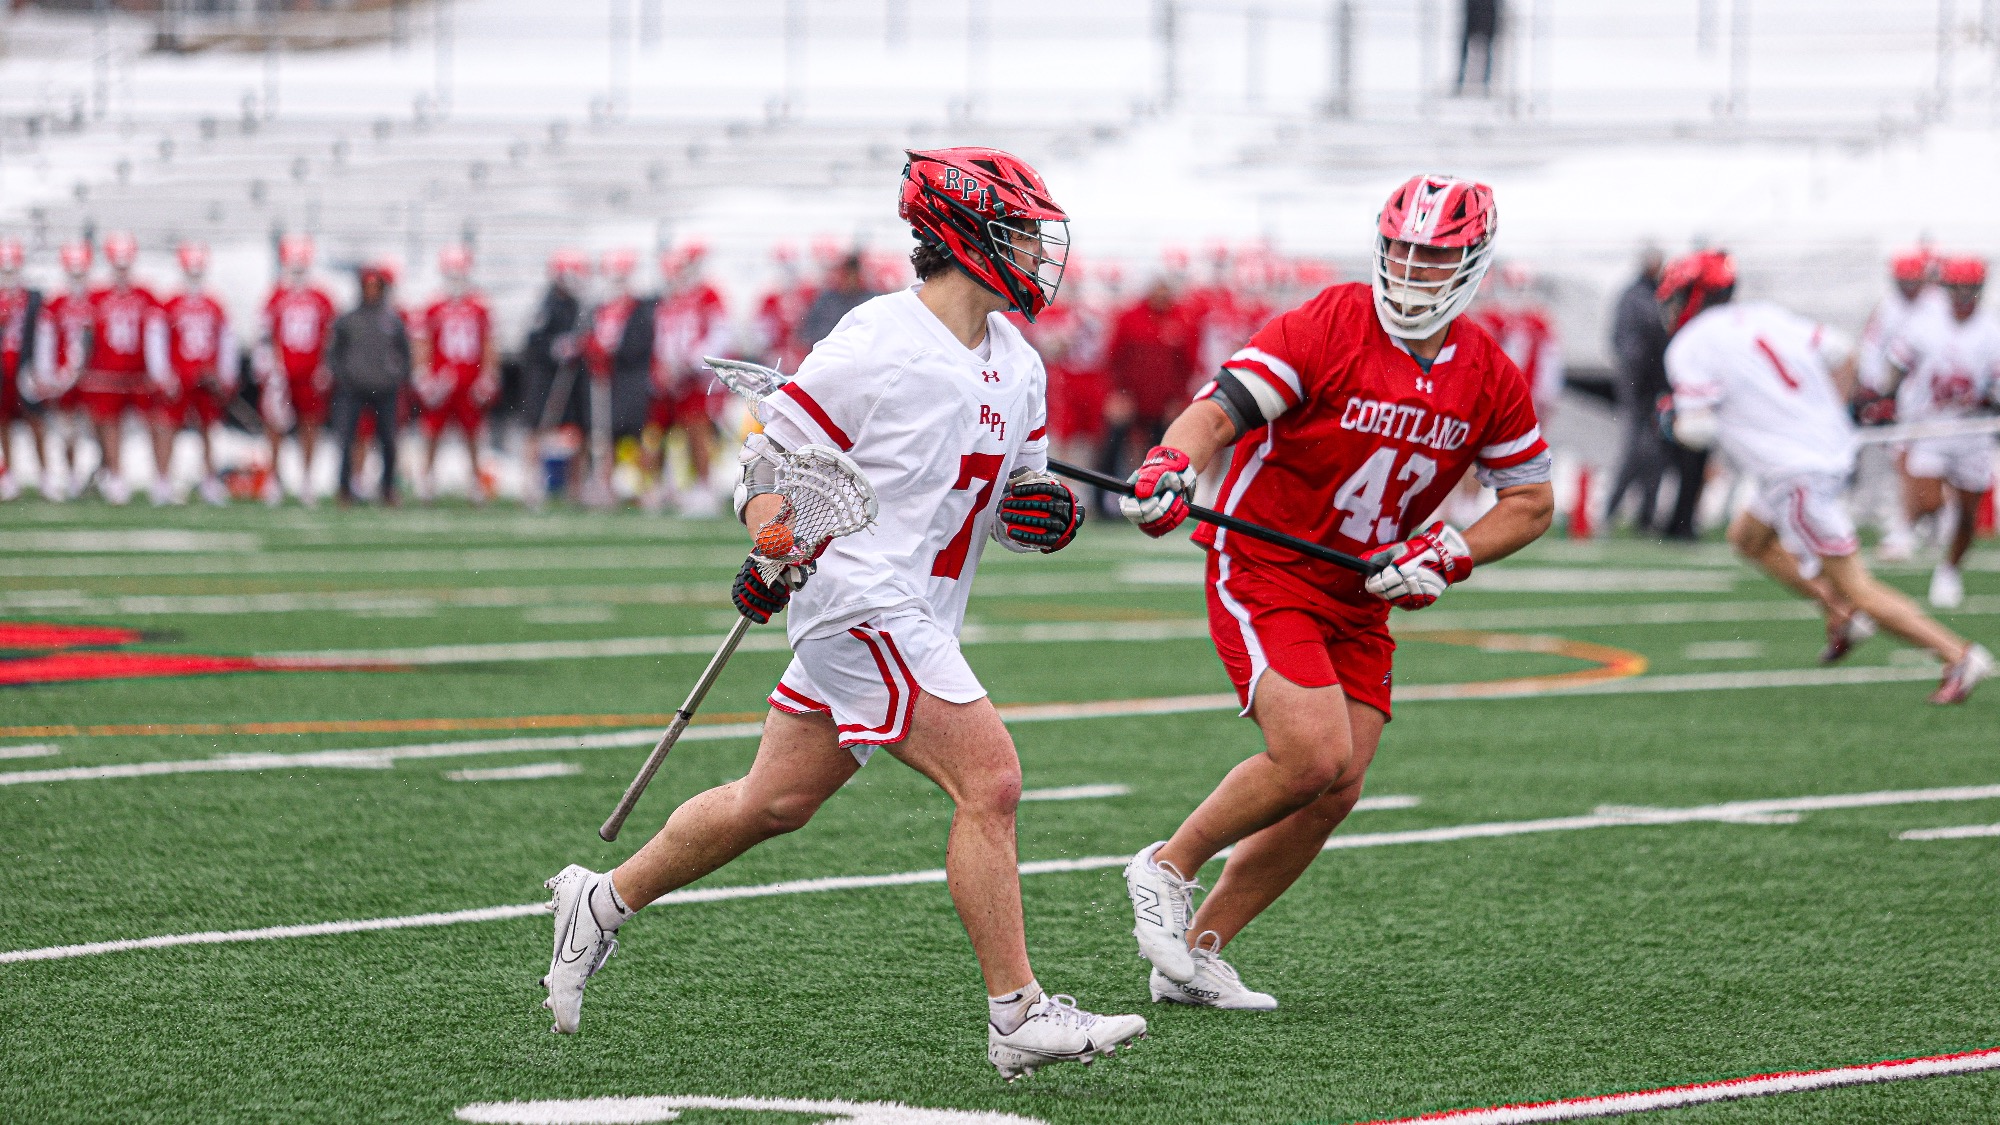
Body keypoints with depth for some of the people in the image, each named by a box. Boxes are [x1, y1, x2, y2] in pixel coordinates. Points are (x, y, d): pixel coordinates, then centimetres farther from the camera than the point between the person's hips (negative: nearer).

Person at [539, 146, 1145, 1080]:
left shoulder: (1017, 366, 11)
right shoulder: (876, 345, -14)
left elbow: (1006, 504, 20)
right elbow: (770, 457, -8)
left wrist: (1040, 510, -1)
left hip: (915, 618, 9)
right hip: (863, 602, -9)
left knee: (774, 801, 14)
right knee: (989, 781, -15)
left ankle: (602, 902, 30)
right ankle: (1017, 1018, -12)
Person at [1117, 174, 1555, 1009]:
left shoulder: (1490, 378, 0)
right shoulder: (1324, 329, -16)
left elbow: (1530, 503, 9)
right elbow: (1218, 410, -21)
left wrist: (1445, 557, -8)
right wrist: (1173, 464, -43)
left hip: (1361, 600, 6)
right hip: (1263, 573, -6)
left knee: (1334, 794, 1)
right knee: (1312, 757, -22)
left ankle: (1196, 952, 13)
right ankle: (1168, 868, 2)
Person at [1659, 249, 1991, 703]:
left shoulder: (1690, 348, -10)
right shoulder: (1762, 316, 11)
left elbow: (1696, 432, -14)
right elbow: (1840, 353, 14)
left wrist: (1673, 419, 8)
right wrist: (1832, 416, 22)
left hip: (1797, 476, -9)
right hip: (1834, 450, 9)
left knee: (1854, 588, -2)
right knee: (1747, 538, 27)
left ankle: (1957, 655, -7)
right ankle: (1840, 615, 22)